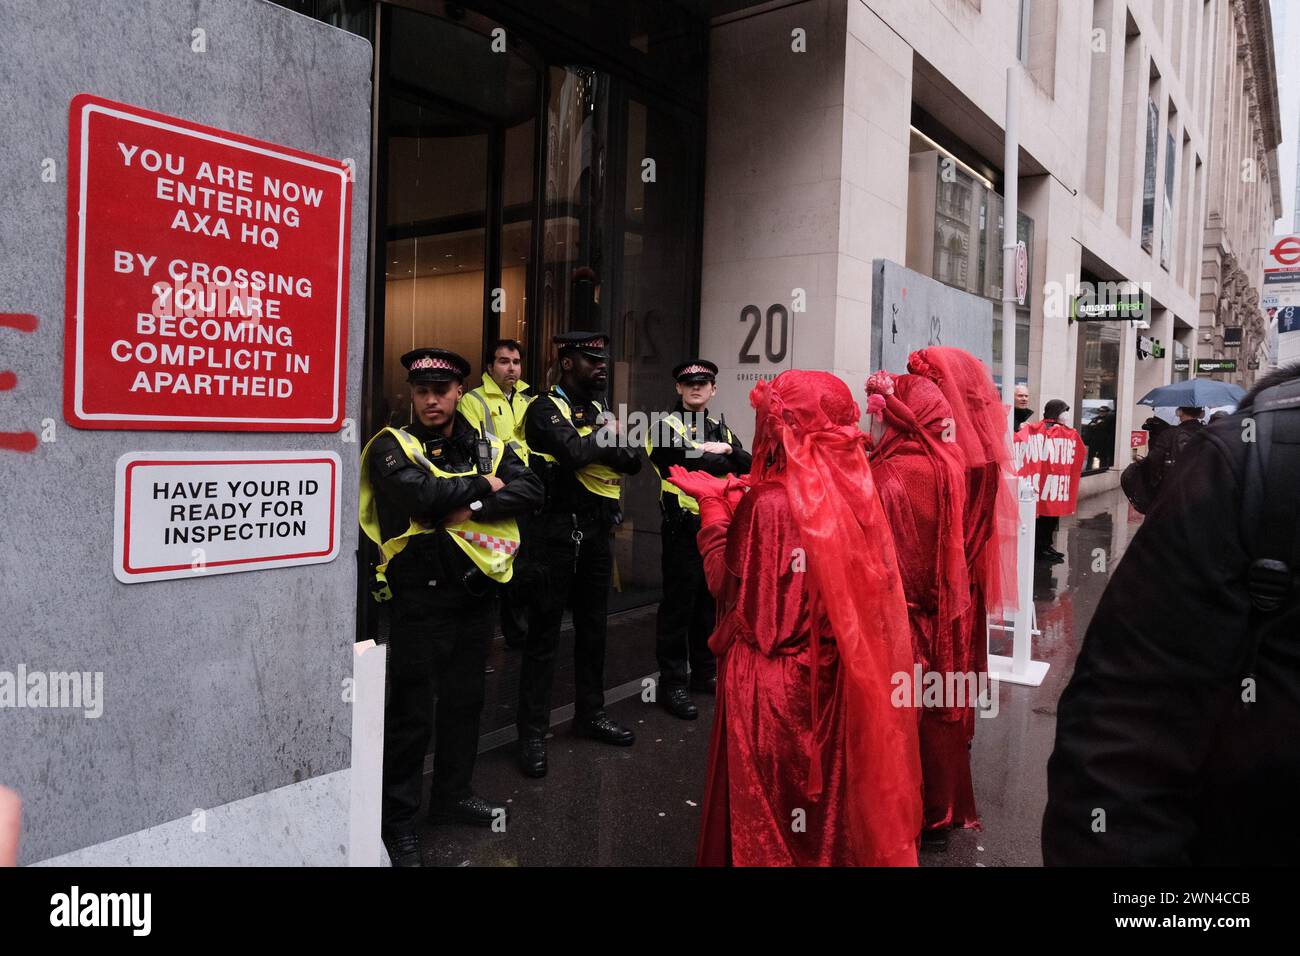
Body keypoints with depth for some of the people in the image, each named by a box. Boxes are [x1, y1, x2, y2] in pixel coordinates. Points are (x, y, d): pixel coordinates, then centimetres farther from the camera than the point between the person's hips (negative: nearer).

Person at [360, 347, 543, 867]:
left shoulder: (489, 447, 8)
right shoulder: (392, 446, -5)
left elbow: (530, 490, -7)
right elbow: (422, 496, -24)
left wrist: (473, 507, -20)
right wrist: (483, 485, -10)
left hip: (475, 592, 5)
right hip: (419, 596, -5)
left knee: (465, 700, 17)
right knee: (412, 711, 3)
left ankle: (452, 794, 36)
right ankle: (398, 816, 20)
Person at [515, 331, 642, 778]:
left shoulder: (600, 411, 14)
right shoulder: (546, 408, -8)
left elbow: (632, 460, 4)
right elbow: (574, 451, -25)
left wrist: (593, 445, -11)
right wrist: (605, 438, -6)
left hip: (597, 531, 7)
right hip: (557, 531, -7)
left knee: (593, 627, 16)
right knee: (544, 632, -1)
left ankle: (590, 712, 32)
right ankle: (533, 732, 7)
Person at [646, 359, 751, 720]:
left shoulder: (721, 430, 17)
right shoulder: (668, 425, -4)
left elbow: (749, 466, 3)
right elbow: (690, 460, -21)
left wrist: (723, 450, -14)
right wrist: (725, 460, -6)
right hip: (684, 528, -6)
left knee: (710, 602, 15)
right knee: (678, 605, -2)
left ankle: (704, 672, 28)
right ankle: (672, 683, 6)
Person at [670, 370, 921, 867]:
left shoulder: (767, 504, -22)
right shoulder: (851, 492, -4)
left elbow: (729, 587, -13)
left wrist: (712, 504, -4)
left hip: (769, 683, -6)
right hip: (832, 678, 6)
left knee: (766, 815, 11)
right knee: (824, 788, 22)